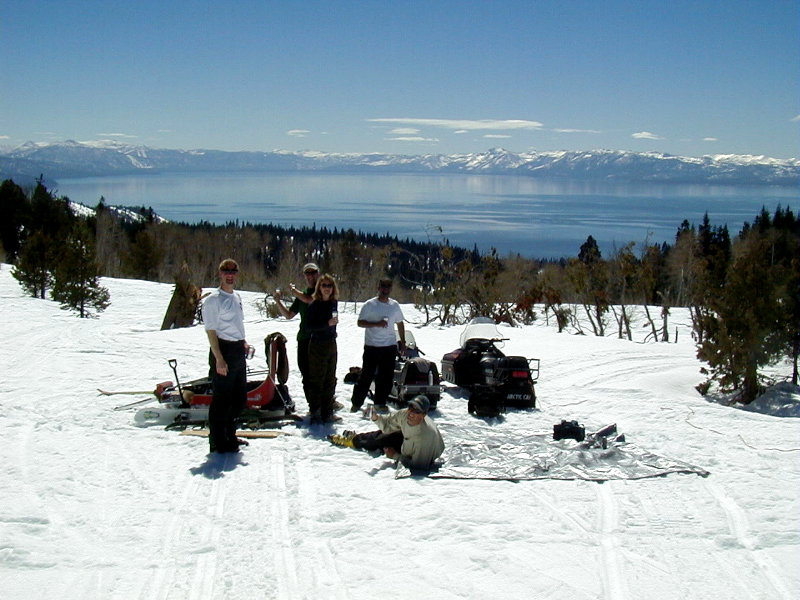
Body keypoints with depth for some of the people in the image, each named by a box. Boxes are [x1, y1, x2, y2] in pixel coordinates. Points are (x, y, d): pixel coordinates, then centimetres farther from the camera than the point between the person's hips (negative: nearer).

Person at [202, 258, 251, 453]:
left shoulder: (236, 297, 15)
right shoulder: (214, 299, -11)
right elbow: (211, 331, -15)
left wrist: (243, 343, 11)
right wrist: (219, 359, -20)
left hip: (238, 350, 9)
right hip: (223, 350, -9)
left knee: (240, 397, 15)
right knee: (222, 399, -3)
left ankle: (229, 435, 28)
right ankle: (218, 441, 5)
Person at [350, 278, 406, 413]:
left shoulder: (395, 305, 9)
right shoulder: (369, 305, -4)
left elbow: (400, 324, 18)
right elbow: (360, 322, -6)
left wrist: (403, 342, 15)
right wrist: (377, 324, -19)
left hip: (390, 346, 4)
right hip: (372, 346, -4)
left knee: (386, 376, 5)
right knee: (367, 375, -1)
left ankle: (380, 402, 17)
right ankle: (356, 403, 9)